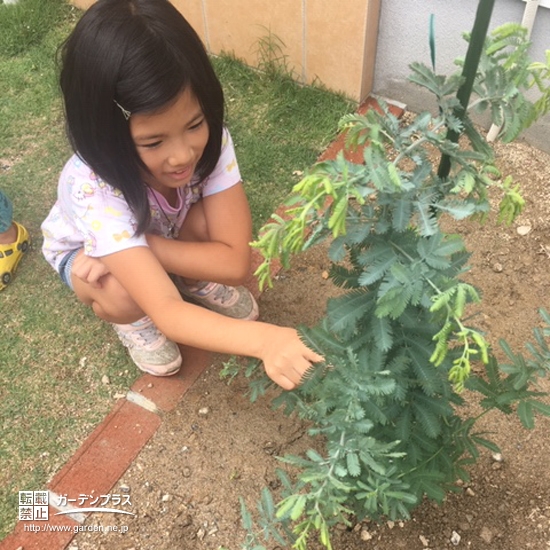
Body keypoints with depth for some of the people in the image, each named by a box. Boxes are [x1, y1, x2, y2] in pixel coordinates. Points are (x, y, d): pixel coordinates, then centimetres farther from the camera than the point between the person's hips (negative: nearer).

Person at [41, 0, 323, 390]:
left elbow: (236, 261, -34)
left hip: (167, 236, 3)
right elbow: (167, 313, -50)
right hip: (88, 249, -2)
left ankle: (198, 282, 4)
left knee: (211, 223, -29)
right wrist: (264, 340, -65)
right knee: (125, 295, -34)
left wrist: (147, 243, -39)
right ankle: (132, 320, 2)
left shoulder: (208, 138, -35)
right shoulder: (93, 189, -44)